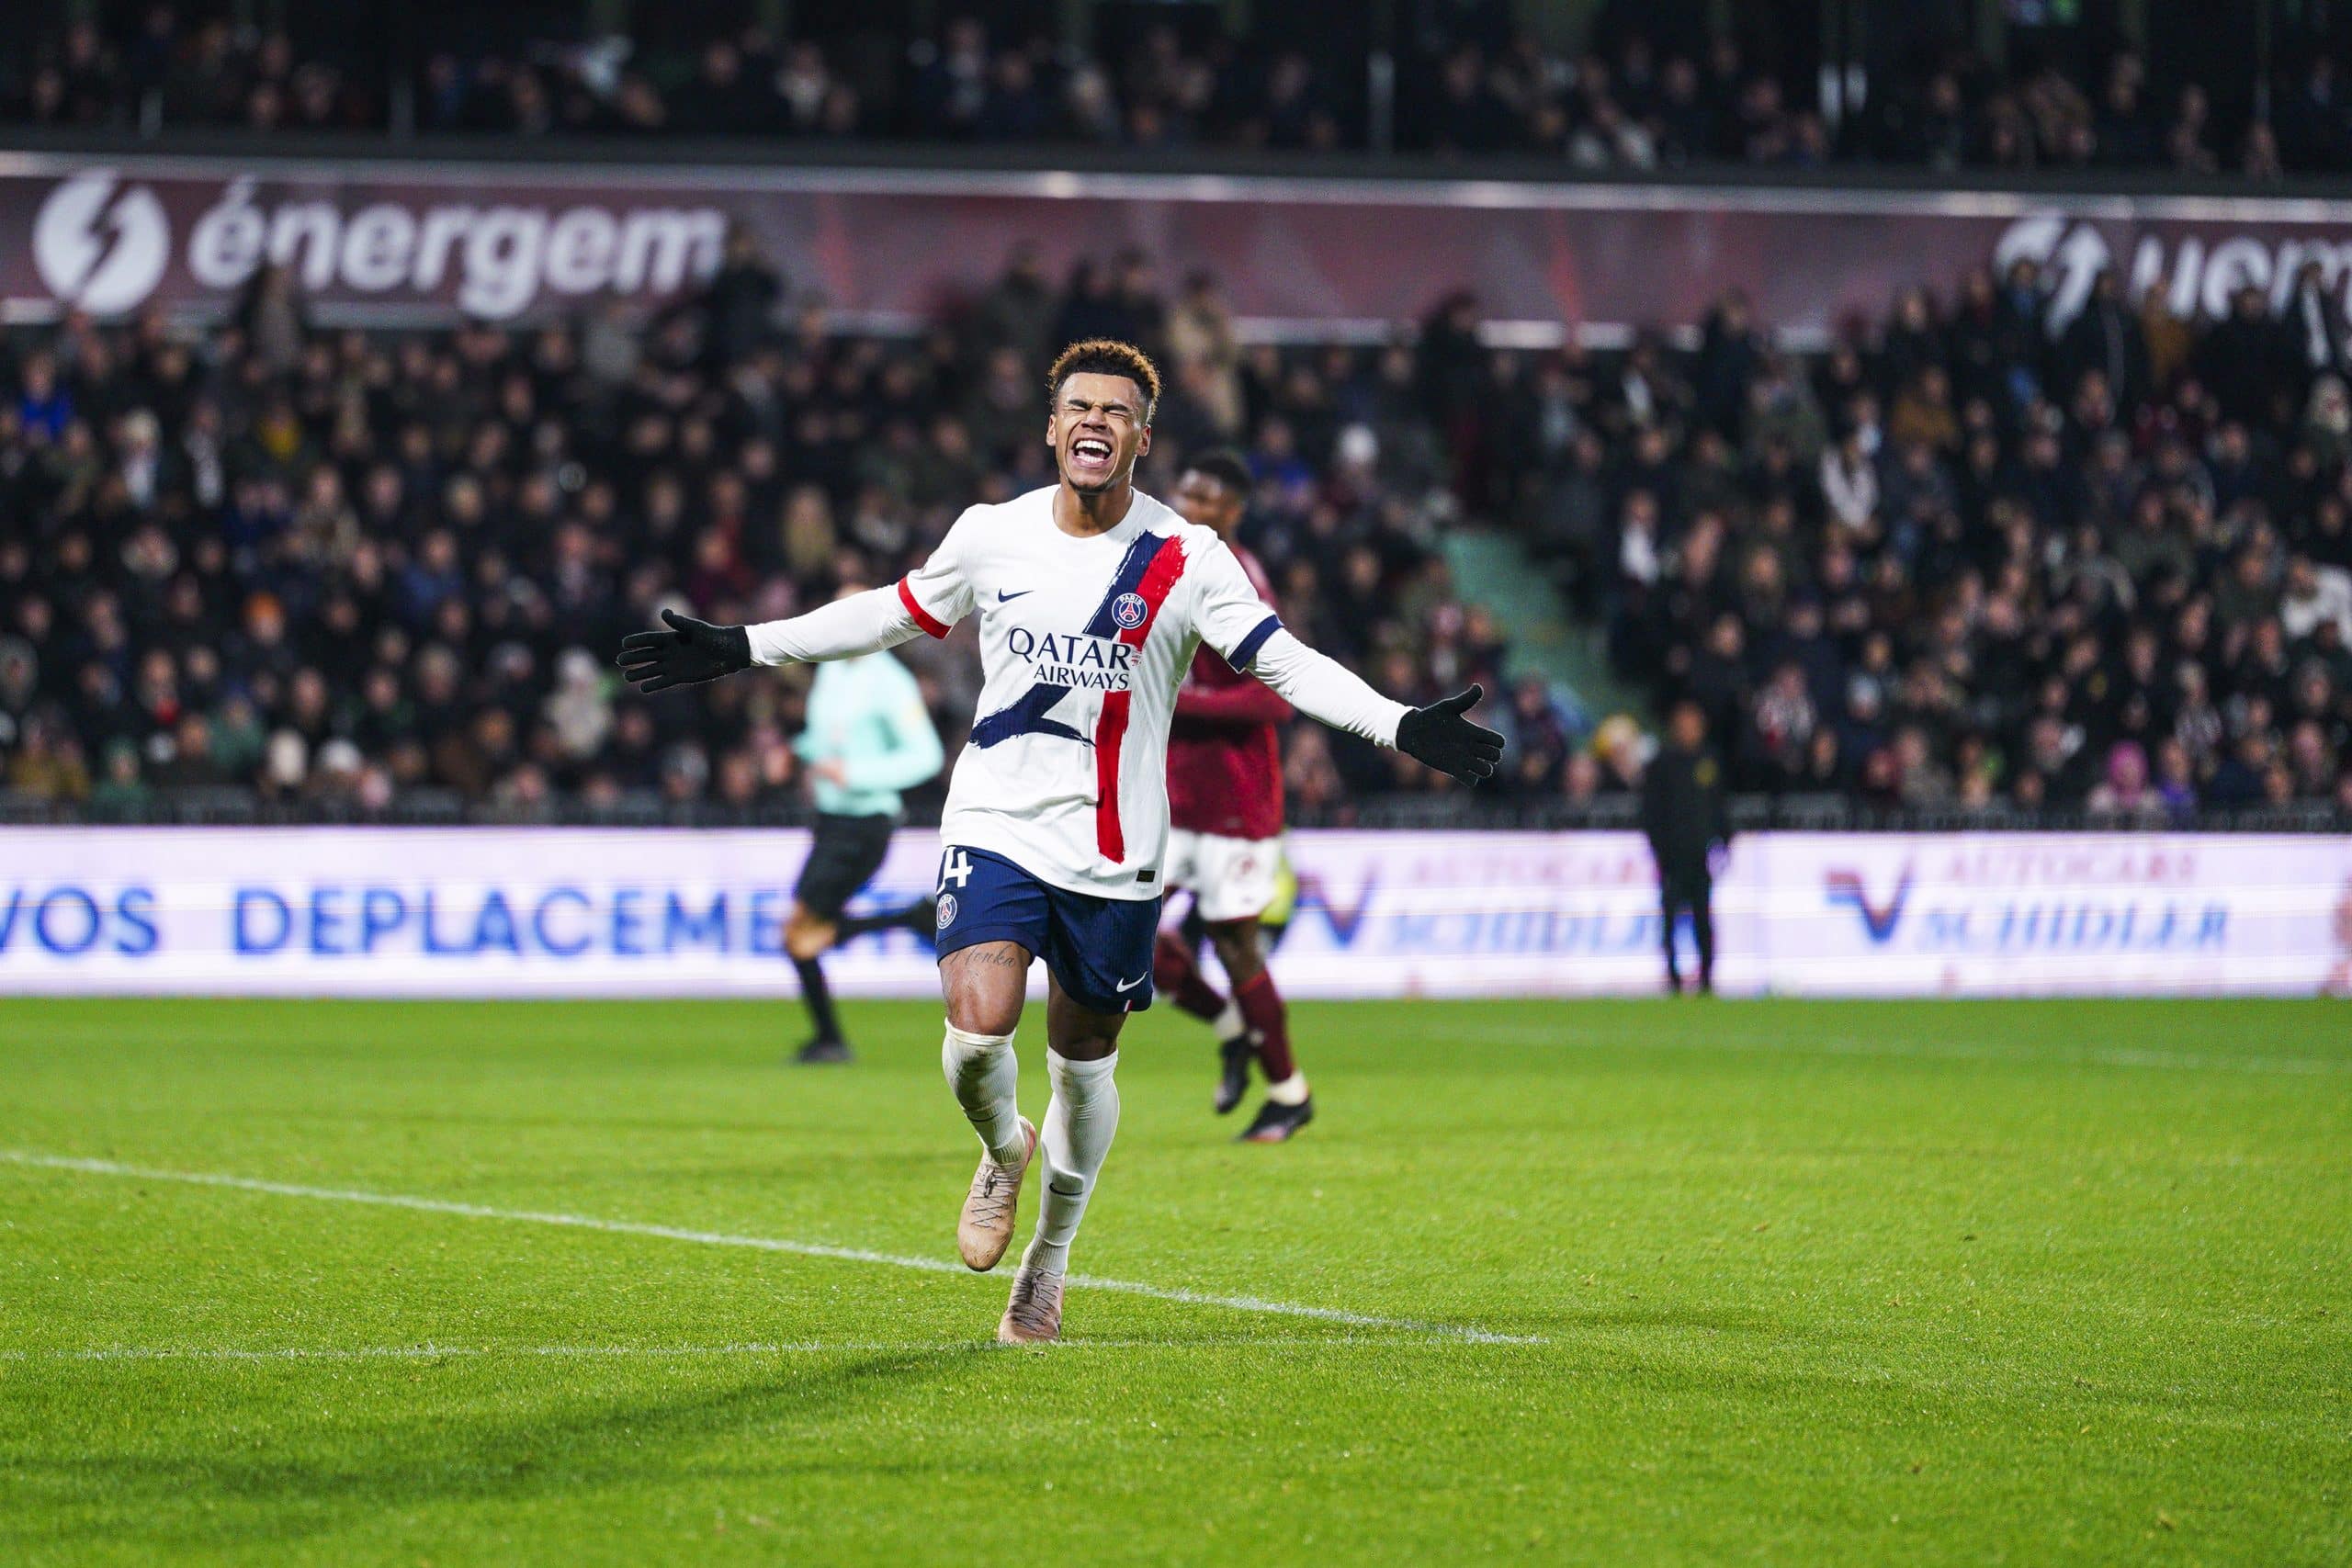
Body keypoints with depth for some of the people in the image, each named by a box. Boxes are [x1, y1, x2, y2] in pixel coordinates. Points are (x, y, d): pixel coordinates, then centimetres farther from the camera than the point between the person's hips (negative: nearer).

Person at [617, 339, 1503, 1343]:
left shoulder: (1185, 559, -5)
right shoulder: (991, 536, 2)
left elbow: (1282, 660, -7)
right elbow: (894, 615, 16)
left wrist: (1403, 728, -20)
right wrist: (740, 651, 17)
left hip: (1115, 855, 0)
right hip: (995, 826, 0)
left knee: (1084, 1066, 8)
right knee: (978, 1028, -20)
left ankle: (1050, 1256, 32)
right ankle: (1002, 1151, 14)